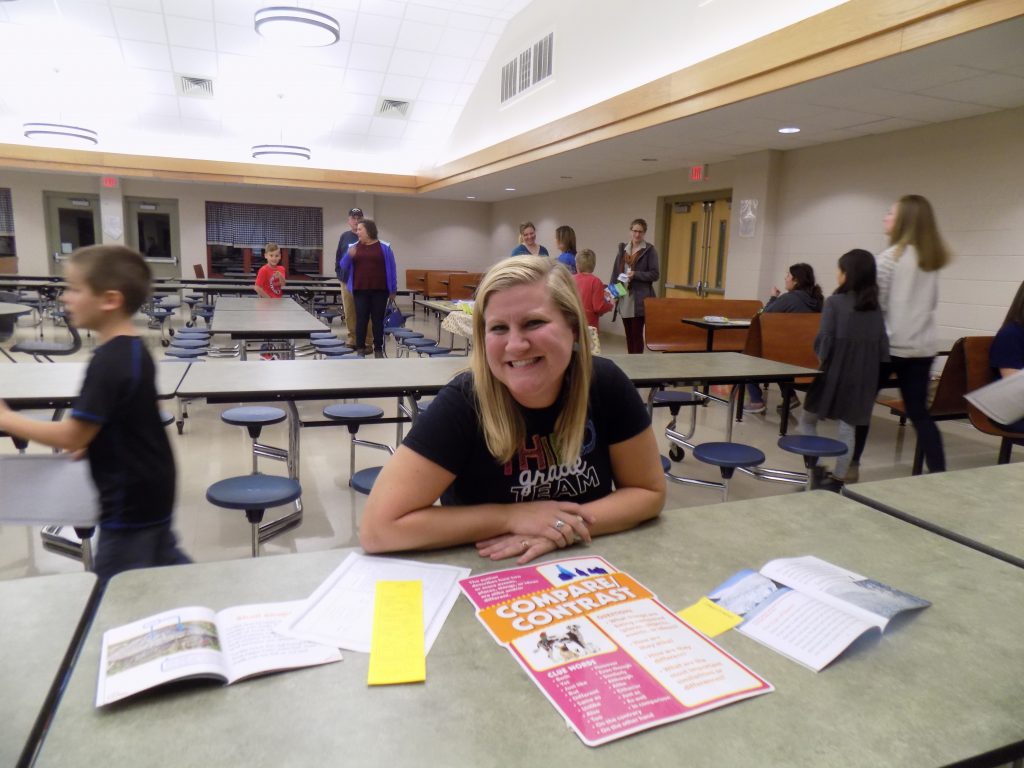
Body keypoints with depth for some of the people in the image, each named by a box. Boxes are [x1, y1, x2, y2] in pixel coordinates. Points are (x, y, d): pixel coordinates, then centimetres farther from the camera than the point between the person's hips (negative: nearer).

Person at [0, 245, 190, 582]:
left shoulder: (108, 361, -24)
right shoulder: (134, 351, 4)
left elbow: (73, 437, -20)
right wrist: (87, 442, 8)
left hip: (129, 502, -9)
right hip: (150, 490, 9)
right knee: (164, 563, 20)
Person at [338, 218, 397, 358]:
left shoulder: (384, 247, 0)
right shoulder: (353, 247, 7)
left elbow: (392, 269, 2)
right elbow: (344, 266, 7)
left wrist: (393, 290, 0)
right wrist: (349, 256, -14)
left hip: (379, 290, -2)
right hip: (360, 290, 2)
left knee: (378, 319, 4)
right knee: (361, 319, 2)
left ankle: (378, 348, 13)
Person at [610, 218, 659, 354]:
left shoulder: (649, 250, -2)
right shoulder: (623, 248, 13)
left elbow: (655, 274, -6)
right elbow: (615, 272, 14)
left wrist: (636, 274, -17)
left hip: (640, 299, -5)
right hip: (623, 297, 5)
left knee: (637, 333, -5)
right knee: (628, 333, 10)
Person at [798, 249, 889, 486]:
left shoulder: (835, 302, -10)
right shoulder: (876, 307, 6)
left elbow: (824, 340, -11)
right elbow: (883, 343, 5)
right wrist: (873, 367, 13)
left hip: (834, 372, -4)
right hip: (862, 376, 5)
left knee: (808, 420, 12)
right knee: (847, 427, 11)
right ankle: (838, 478, 14)